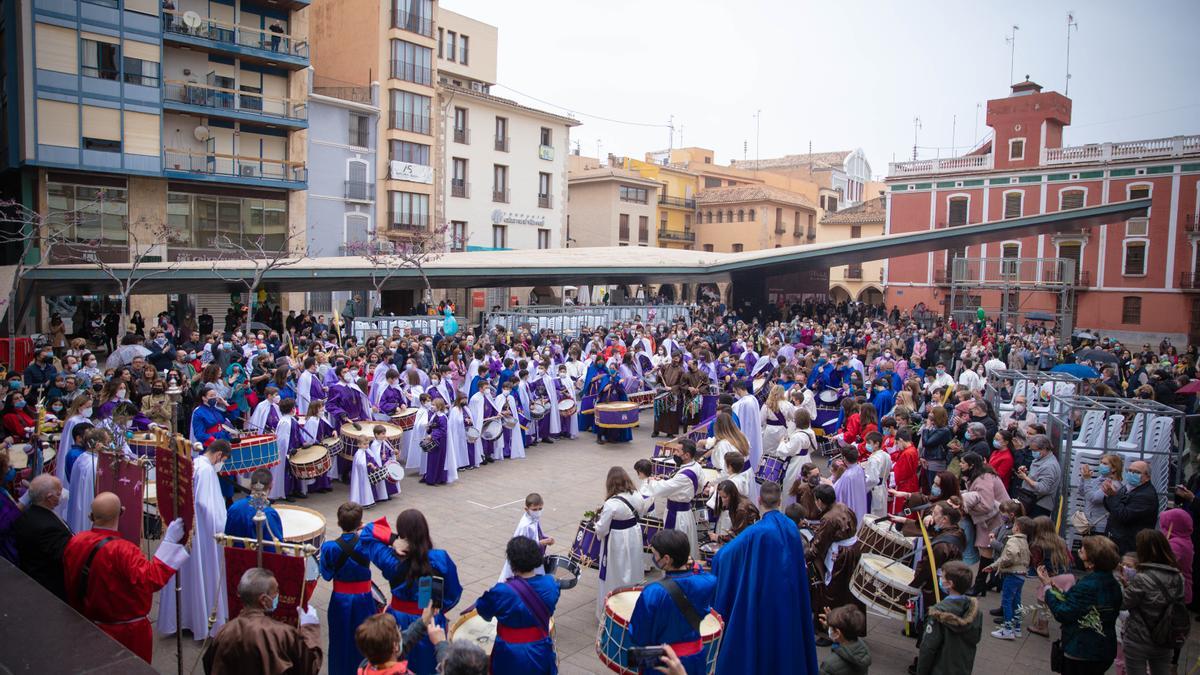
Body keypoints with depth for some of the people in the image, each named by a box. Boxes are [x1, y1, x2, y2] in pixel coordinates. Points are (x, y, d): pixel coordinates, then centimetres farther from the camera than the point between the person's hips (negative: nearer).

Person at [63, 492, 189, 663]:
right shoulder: (121, 550, -30)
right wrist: (169, 541, -34)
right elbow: (152, 579, -36)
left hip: (90, 627, 7)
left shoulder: (75, 542, -8)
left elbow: (70, 587, 5)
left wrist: (82, 613, 21)